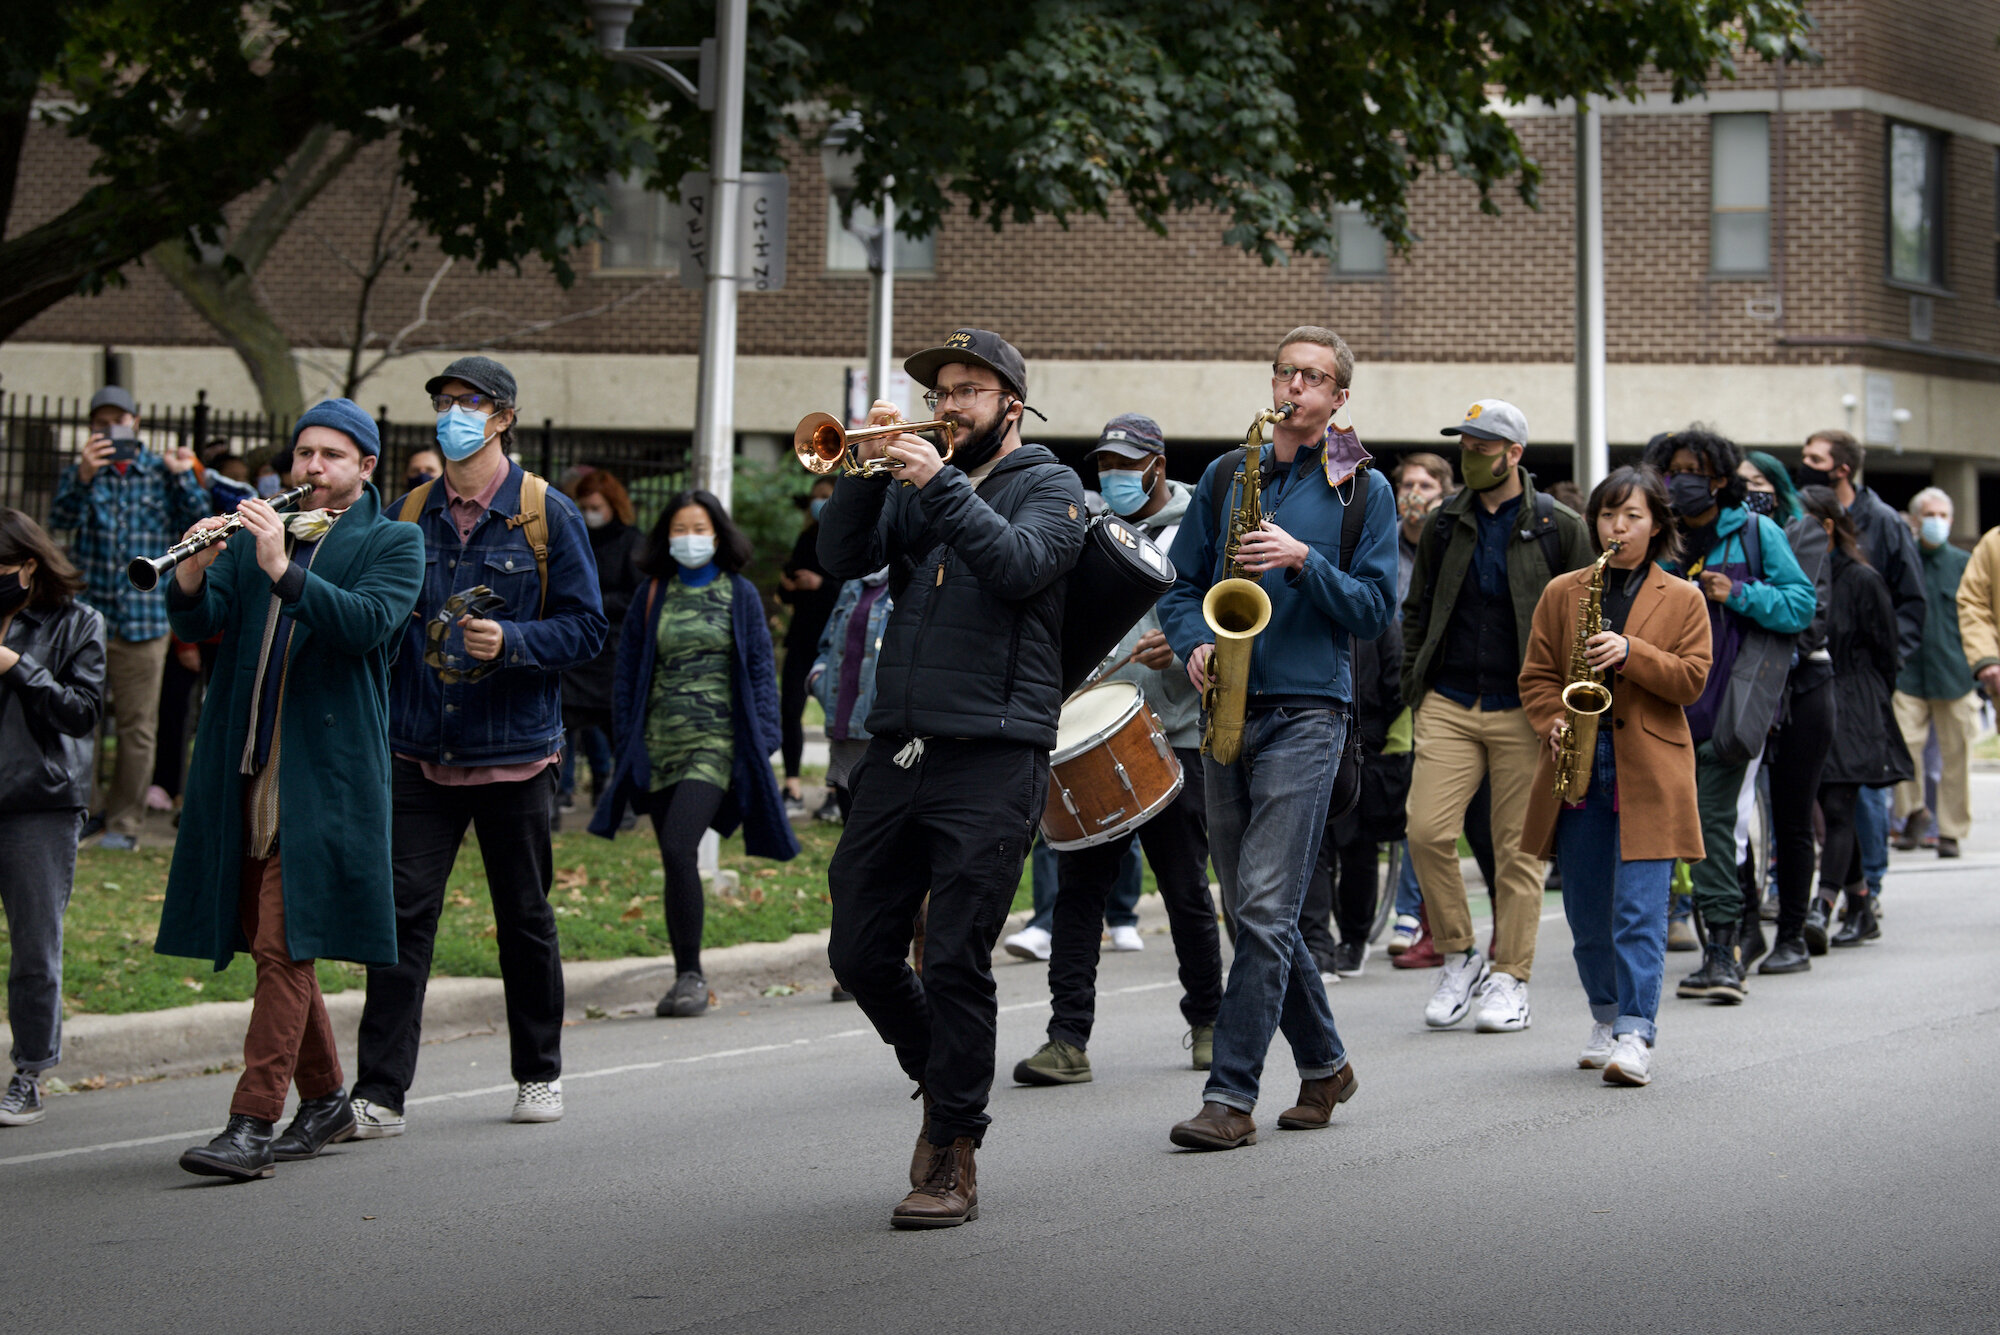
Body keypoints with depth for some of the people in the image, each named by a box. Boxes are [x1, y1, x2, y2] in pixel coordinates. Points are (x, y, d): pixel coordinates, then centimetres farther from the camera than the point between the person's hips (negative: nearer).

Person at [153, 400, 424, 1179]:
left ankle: (252, 1126, -15)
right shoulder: (259, 535, 17)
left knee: (285, 945, -12)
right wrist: (193, 572, -18)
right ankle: (325, 1101, 26)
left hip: (324, 772, -5)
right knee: (273, 945, 11)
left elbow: (370, 623, -15)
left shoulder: (393, 543, 4)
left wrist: (283, 568, -25)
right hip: (243, 767, 6)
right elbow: (197, 624, 4)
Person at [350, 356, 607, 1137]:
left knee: (525, 916, 10)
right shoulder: (408, 514, 8)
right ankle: (380, 1093, -6)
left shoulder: (547, 513, -2)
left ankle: (539, 1073, 27)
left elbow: (585, 628, -5)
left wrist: (511, 643, -19)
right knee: (403, 913, -6)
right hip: (419, 750, 2)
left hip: (514, 749, -2)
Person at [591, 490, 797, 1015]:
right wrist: (626, 743, 6)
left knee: (678, 848, -19)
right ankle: (687, 978, 15)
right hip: (660, 744, 3)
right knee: (674, 860, 5)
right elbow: (628, 671, 13)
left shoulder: (740, 595, 6)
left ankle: (690, 976, -14)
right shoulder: (653, 595, 11)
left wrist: (763, 739, -1)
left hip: (715, 741, -3)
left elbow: (761, 671, 7)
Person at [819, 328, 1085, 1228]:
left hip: (992, 756, -5)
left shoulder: (1047, 486, 5)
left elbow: (1021, 565, -15)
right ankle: (940, 1079, 29)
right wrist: (870, 468, -8)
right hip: (898, 749, 5)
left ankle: (953, 1160, 0)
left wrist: (940, 484, -18)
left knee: (957, 961, -8)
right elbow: (843, 558, 4)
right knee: (860, 953, 6)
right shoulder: (913, 484, 19)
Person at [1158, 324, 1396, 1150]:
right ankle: (1324, 1066, 27)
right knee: (1250, 911, 10)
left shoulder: (1363, 491, 3)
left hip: (1307, 710, -5)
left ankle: (1231, 1098, -13)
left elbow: (1376, 610, -1)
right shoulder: (1227, 476, 14)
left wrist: (1303, 561, -14)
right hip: (1227, 710, 5)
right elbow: (1181, 585, 15)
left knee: (1265, 908, -13)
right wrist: (1194, 644, -5)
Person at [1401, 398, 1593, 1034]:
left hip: (1524, 713, -3)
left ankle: (1511, 981, 9)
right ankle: (1459, 958, 9)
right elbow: (1417, 608, 19)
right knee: (1427, 832, -9)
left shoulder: (1559, 528, 0)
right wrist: (1414, 685, 10)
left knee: (1518, 848, 0)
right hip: (1448, 706, 3)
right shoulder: (1445, 525, 10)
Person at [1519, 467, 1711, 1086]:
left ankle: (1635, 1035, -13)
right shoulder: (1561, 593, 11)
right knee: (1586, 910, 10)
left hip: (1649, 773, -3)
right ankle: (1606, 1015, 28)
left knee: (1640, 910, -11)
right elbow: (1536, 676, 10)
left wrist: (1631, 653, -16)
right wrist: (1555, 723, -8)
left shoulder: (1681, 599, 6)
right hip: (1579, 768, 3)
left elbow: (1692, 680, -2)